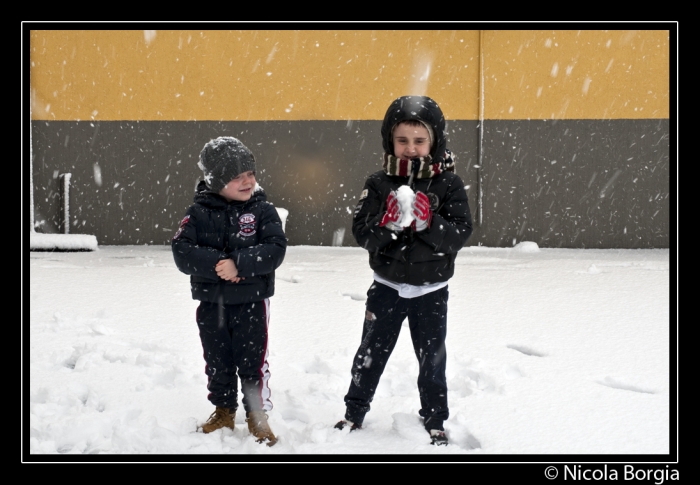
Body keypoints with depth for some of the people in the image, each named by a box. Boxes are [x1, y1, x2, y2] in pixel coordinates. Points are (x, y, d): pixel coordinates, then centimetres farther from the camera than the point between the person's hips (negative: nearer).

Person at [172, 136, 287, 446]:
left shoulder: (262, 210, -7)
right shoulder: (199, 213, -5)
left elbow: (275, 249, -17)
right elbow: (182, 252, -13)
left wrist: (239, 264, -27)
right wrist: (217, 264, -25)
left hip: (251, 303, -2)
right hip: (211, 304, 2)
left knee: (253, 362, 4)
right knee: (217, 362, 16)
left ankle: (257, 415, 20)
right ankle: (224, 411, 34)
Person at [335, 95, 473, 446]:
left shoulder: (448, 184, -9)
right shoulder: (379, 183, -6)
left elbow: (460, 235, -15)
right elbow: (361, 233, -10)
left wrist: (428, 222, -30)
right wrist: (386, 222, -29)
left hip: (430, 290, -1)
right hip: (387, 286, 1)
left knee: (432, 358, 12)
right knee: (371, 352, 12)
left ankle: (435, 421, 28)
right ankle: (354, 413, 29)